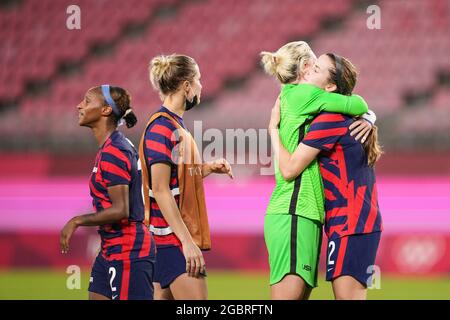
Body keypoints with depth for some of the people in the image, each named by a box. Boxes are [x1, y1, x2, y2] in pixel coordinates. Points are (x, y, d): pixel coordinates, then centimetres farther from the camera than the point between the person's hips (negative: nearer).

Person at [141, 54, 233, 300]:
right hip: (175, 240, -10)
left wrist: (207, 168, 9)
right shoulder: (162, 127, -13)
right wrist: (187, 242, -22)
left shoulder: (175, 125, 17)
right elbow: (161, 191, -18)